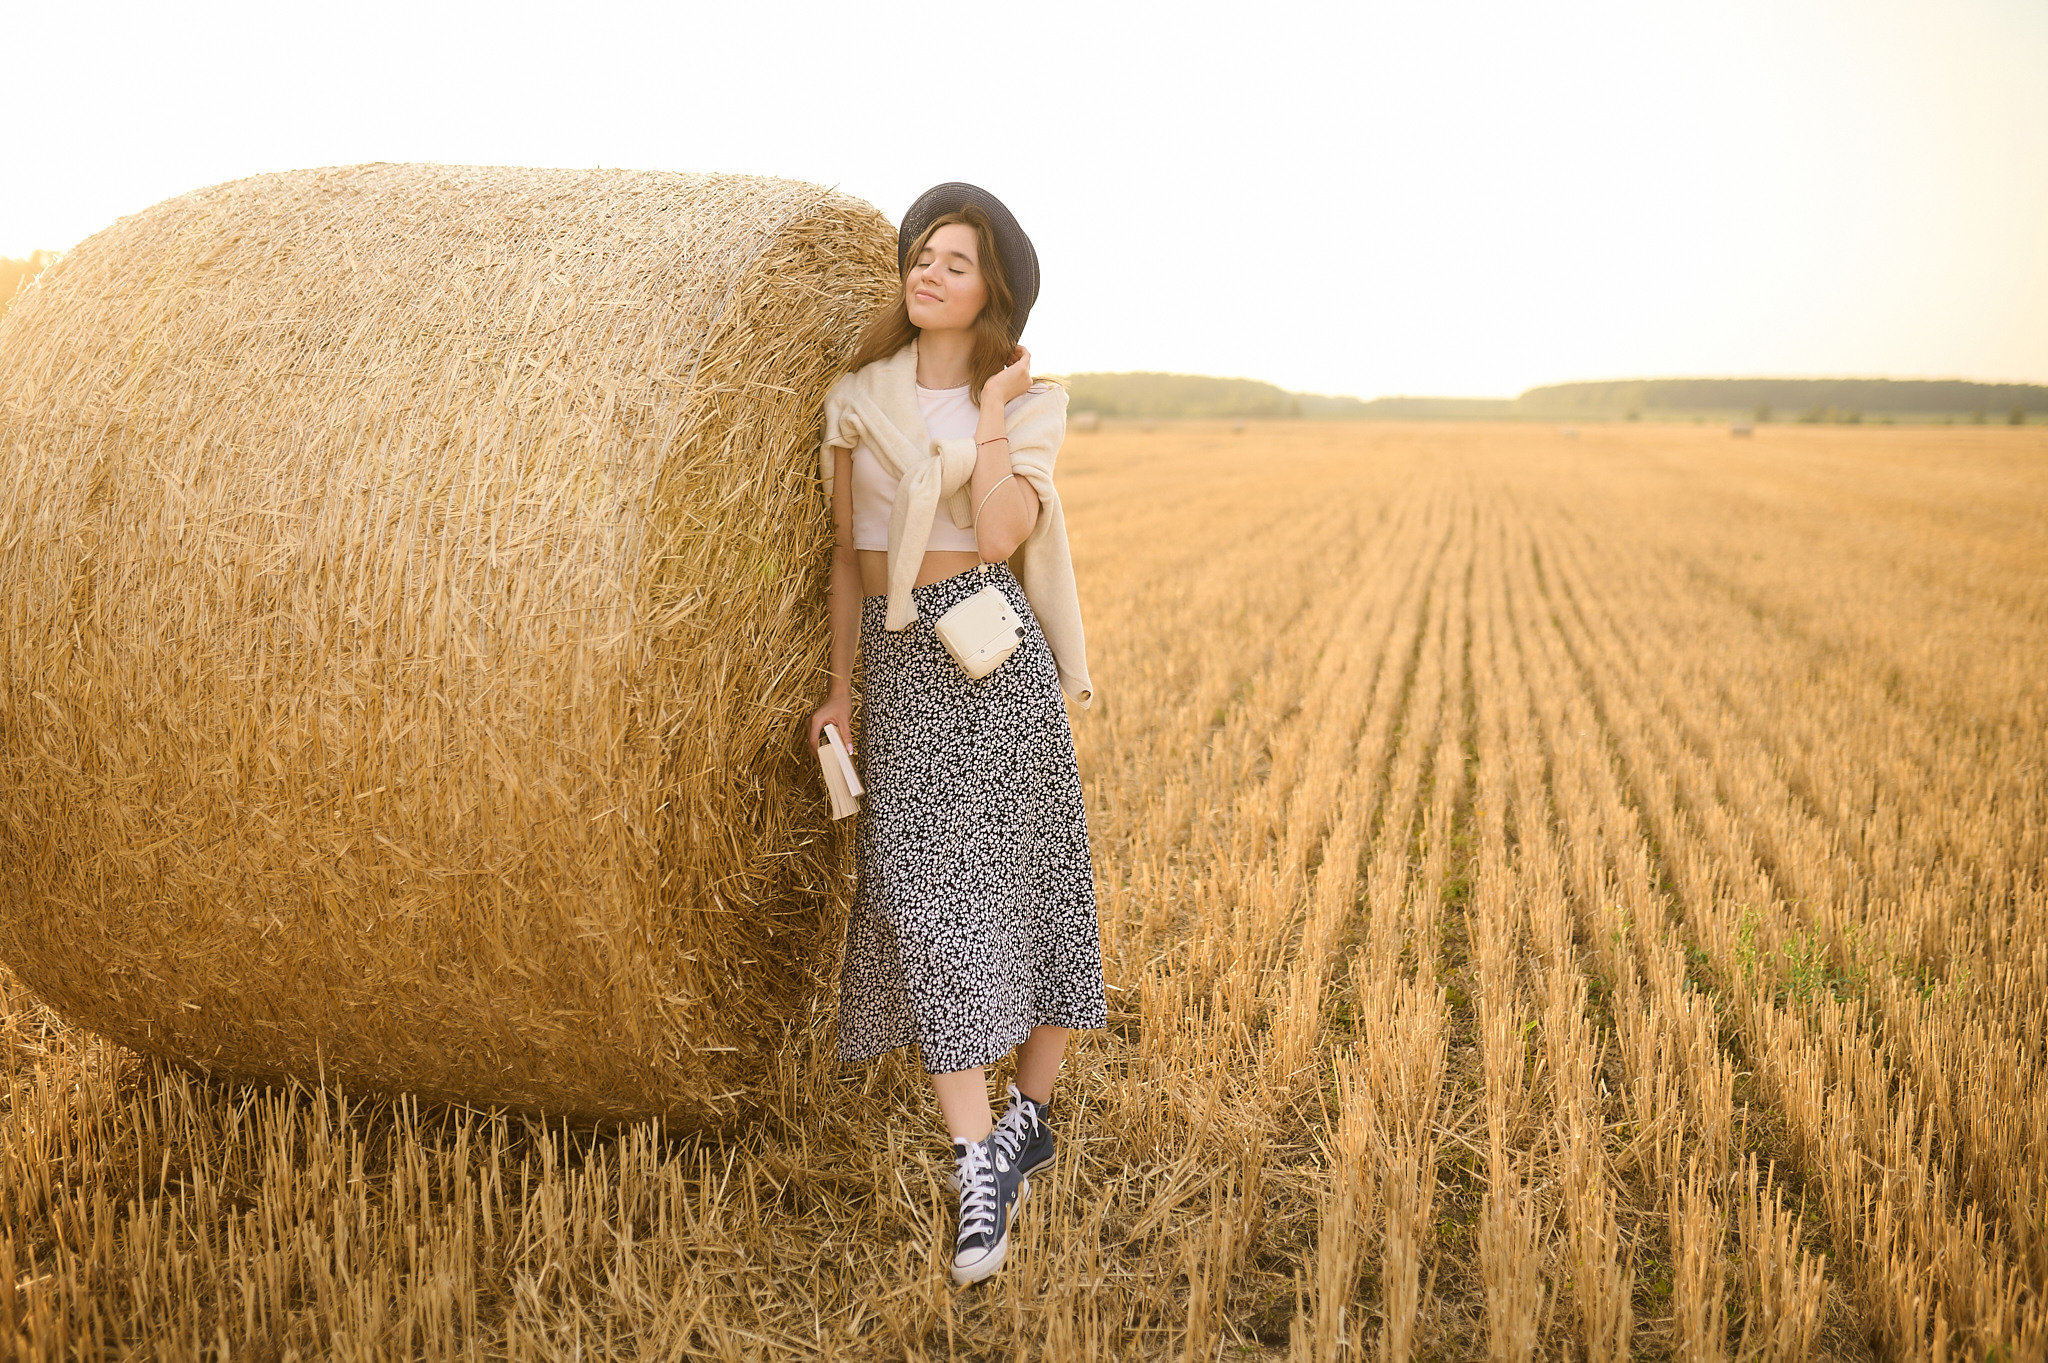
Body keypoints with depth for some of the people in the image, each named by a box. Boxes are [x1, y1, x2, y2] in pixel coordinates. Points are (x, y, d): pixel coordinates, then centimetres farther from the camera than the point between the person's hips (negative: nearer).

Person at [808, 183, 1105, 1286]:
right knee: (919, 888, -10)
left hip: (995, 653, -1)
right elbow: (849, 552, 11)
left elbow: (1001, 536, -12)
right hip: (899, 666, 1)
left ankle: (1029, 1111, 22)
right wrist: (840, 686, 7)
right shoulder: (858, 400, 10)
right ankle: (981, 1168, -7)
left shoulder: (1027, 403, 5)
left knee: (1030, 876, 1)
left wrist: (989, 412, -8)